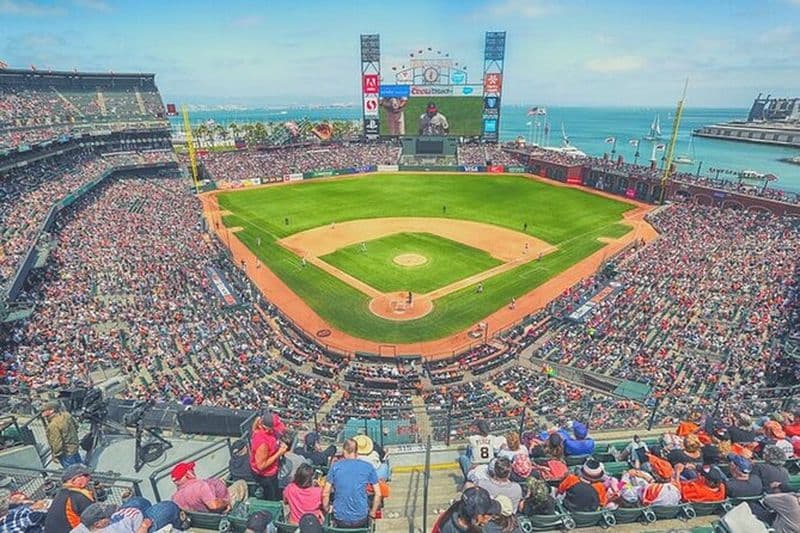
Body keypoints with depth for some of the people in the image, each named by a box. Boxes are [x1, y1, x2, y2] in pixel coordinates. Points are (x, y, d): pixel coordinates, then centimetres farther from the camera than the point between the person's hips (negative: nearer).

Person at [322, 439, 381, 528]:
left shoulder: (336, 466, -4)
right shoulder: (368, 467, -3)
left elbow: (325, 493, -3)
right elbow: (378, 494, -2)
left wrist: (327, 509, 14)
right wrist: (372, 513, 10)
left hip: (340, 520, 0)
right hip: (361, 520, 0)